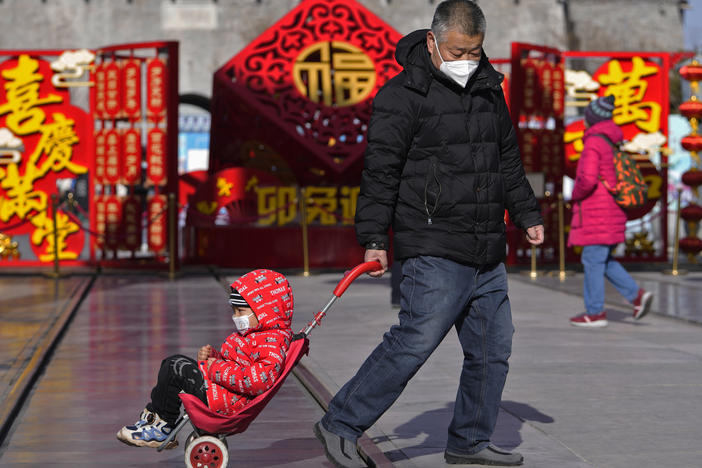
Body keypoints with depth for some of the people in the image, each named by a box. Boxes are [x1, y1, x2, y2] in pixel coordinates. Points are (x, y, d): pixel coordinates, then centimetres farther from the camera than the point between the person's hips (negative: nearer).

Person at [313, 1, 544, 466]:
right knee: (415, 341, -13)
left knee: (493, 348, 9)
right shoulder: (404, 96, -8)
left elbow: (509, 161, 26)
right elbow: (380, 171, -10)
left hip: (488, 254, 8)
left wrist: (528, 215, 25)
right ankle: (340, 426, -3)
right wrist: (374, 239, -13)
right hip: (435, 252, -7)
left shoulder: (489, 90, 14)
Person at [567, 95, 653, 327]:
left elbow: (587, 179, -26)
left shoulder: (593, 143, -15)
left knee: (593, 260, -2)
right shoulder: (613, 142, 14)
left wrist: (575, 195, -7)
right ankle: (637, 295, 8)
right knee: (603, 259, 15)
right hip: (613, 210, 9)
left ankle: (596, 313, 3)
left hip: (597, 212, -9)